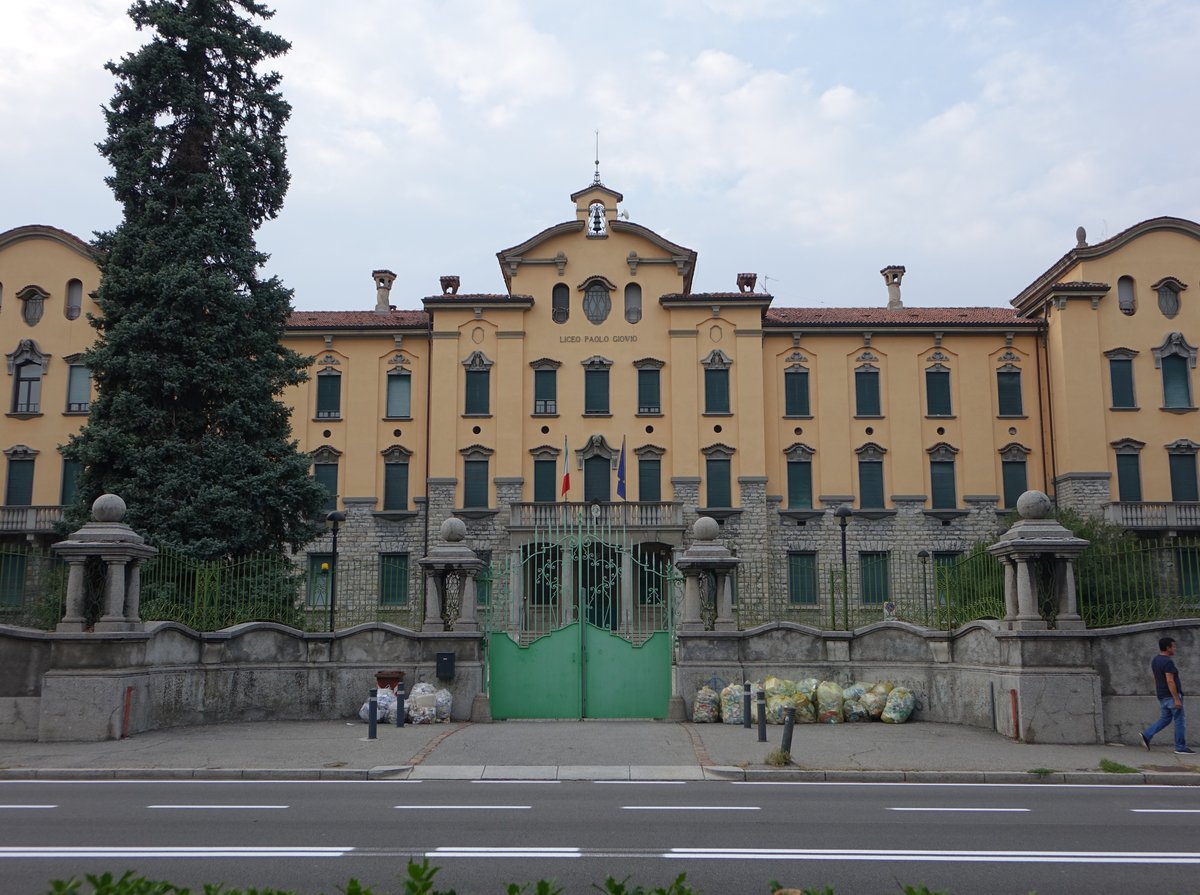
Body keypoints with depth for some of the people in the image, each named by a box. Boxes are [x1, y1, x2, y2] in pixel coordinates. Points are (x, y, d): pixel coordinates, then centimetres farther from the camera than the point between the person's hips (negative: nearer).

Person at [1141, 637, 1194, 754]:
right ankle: (1181, 748, 6)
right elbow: (1170, 681, -23)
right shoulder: (1168, 662, -18)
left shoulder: (1155, 660, 10)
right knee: (1180, 721, 1)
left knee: (1165, 718, 16)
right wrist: (1177, 699, -21)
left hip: (1162, 696, 9)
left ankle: (1147, 735, 5)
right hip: (1172, 695, -9)